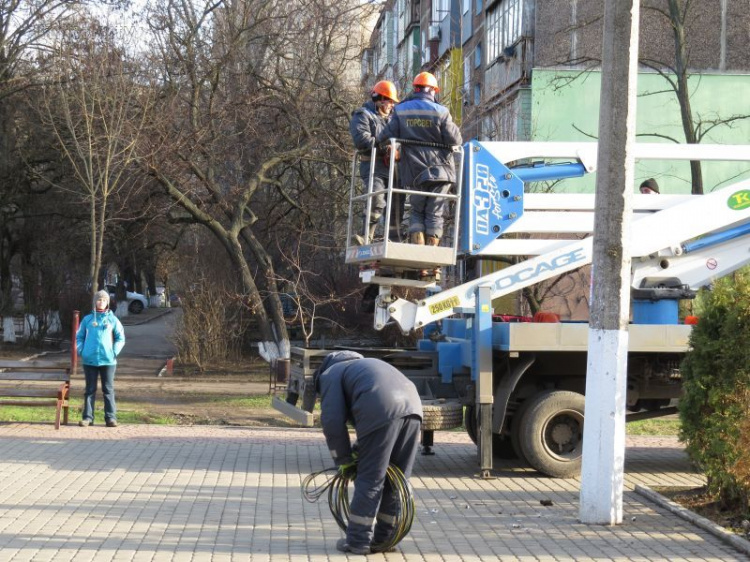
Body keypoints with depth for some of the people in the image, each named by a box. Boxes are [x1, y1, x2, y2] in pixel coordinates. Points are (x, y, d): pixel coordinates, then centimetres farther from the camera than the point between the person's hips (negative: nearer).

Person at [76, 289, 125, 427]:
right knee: (90, 390, 5)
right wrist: (81, 351, -1)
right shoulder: (88, 319, 6)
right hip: (89, 360, 1)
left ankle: (111, 417, 4)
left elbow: (120, 338, 6)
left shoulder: (113, 320, 3)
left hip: (108, 360, -1)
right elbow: (79, 337, 12)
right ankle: (87, 417, 7)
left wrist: (115, 352, -6)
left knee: (108, 390, 2)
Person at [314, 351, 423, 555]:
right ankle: (384, 537, 23)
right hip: (412, 407, 7)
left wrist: (343, 459, 13)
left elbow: (332, 420, 4)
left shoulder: (329, 375, 18)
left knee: (370, 479, 1)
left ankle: (358, 541, 6)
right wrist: (361, 449, 33)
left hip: (381, 412, -7)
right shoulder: (360, 366, 41)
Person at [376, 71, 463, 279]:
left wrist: (378, 142, 21)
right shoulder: (440, 112, -3)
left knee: (416, 212, 13)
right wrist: (454, 128, 15)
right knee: (434, 215, 3)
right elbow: (454, 140, -7)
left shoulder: (400, 110, 4)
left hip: (414, 173, 2)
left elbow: (388, 135, 0)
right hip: (440, 170, -2)